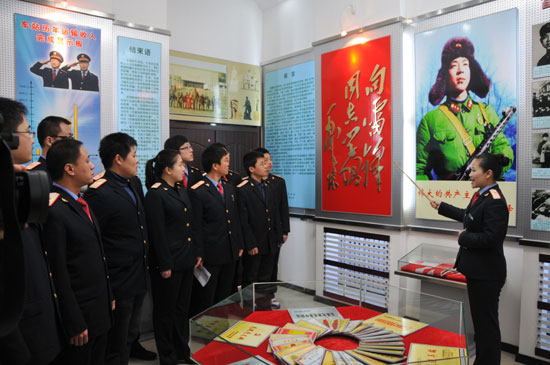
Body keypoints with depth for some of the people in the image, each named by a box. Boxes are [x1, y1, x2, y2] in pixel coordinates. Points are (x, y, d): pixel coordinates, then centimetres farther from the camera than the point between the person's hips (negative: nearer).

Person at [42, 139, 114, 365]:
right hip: (79, 315, -8)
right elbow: (58, 273, -19)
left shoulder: (81, 202, 8)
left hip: (100, 310, 8)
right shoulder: (54, 211, -20)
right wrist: (74, 324, -16)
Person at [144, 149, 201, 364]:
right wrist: (165, 265, -15)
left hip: (186, 261, 8)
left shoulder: (181, 190, 10)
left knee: (182, 308, 19)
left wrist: (197, 253, 13)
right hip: (169, 262, -8)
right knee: (166, 311, 9)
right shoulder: (155, 194, -15)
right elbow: (157, 232, -16)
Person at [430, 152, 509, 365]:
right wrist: (441, 207, 30)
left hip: (486, 274, -11)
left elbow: (490, 237, -29)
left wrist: (463, 237, -15)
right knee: (479, 318, 22)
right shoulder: (481, 195, 7)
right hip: (477, 269, 11)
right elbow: (467, 216, 24)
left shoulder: (495, 202, -24)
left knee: (486, 322, 3)